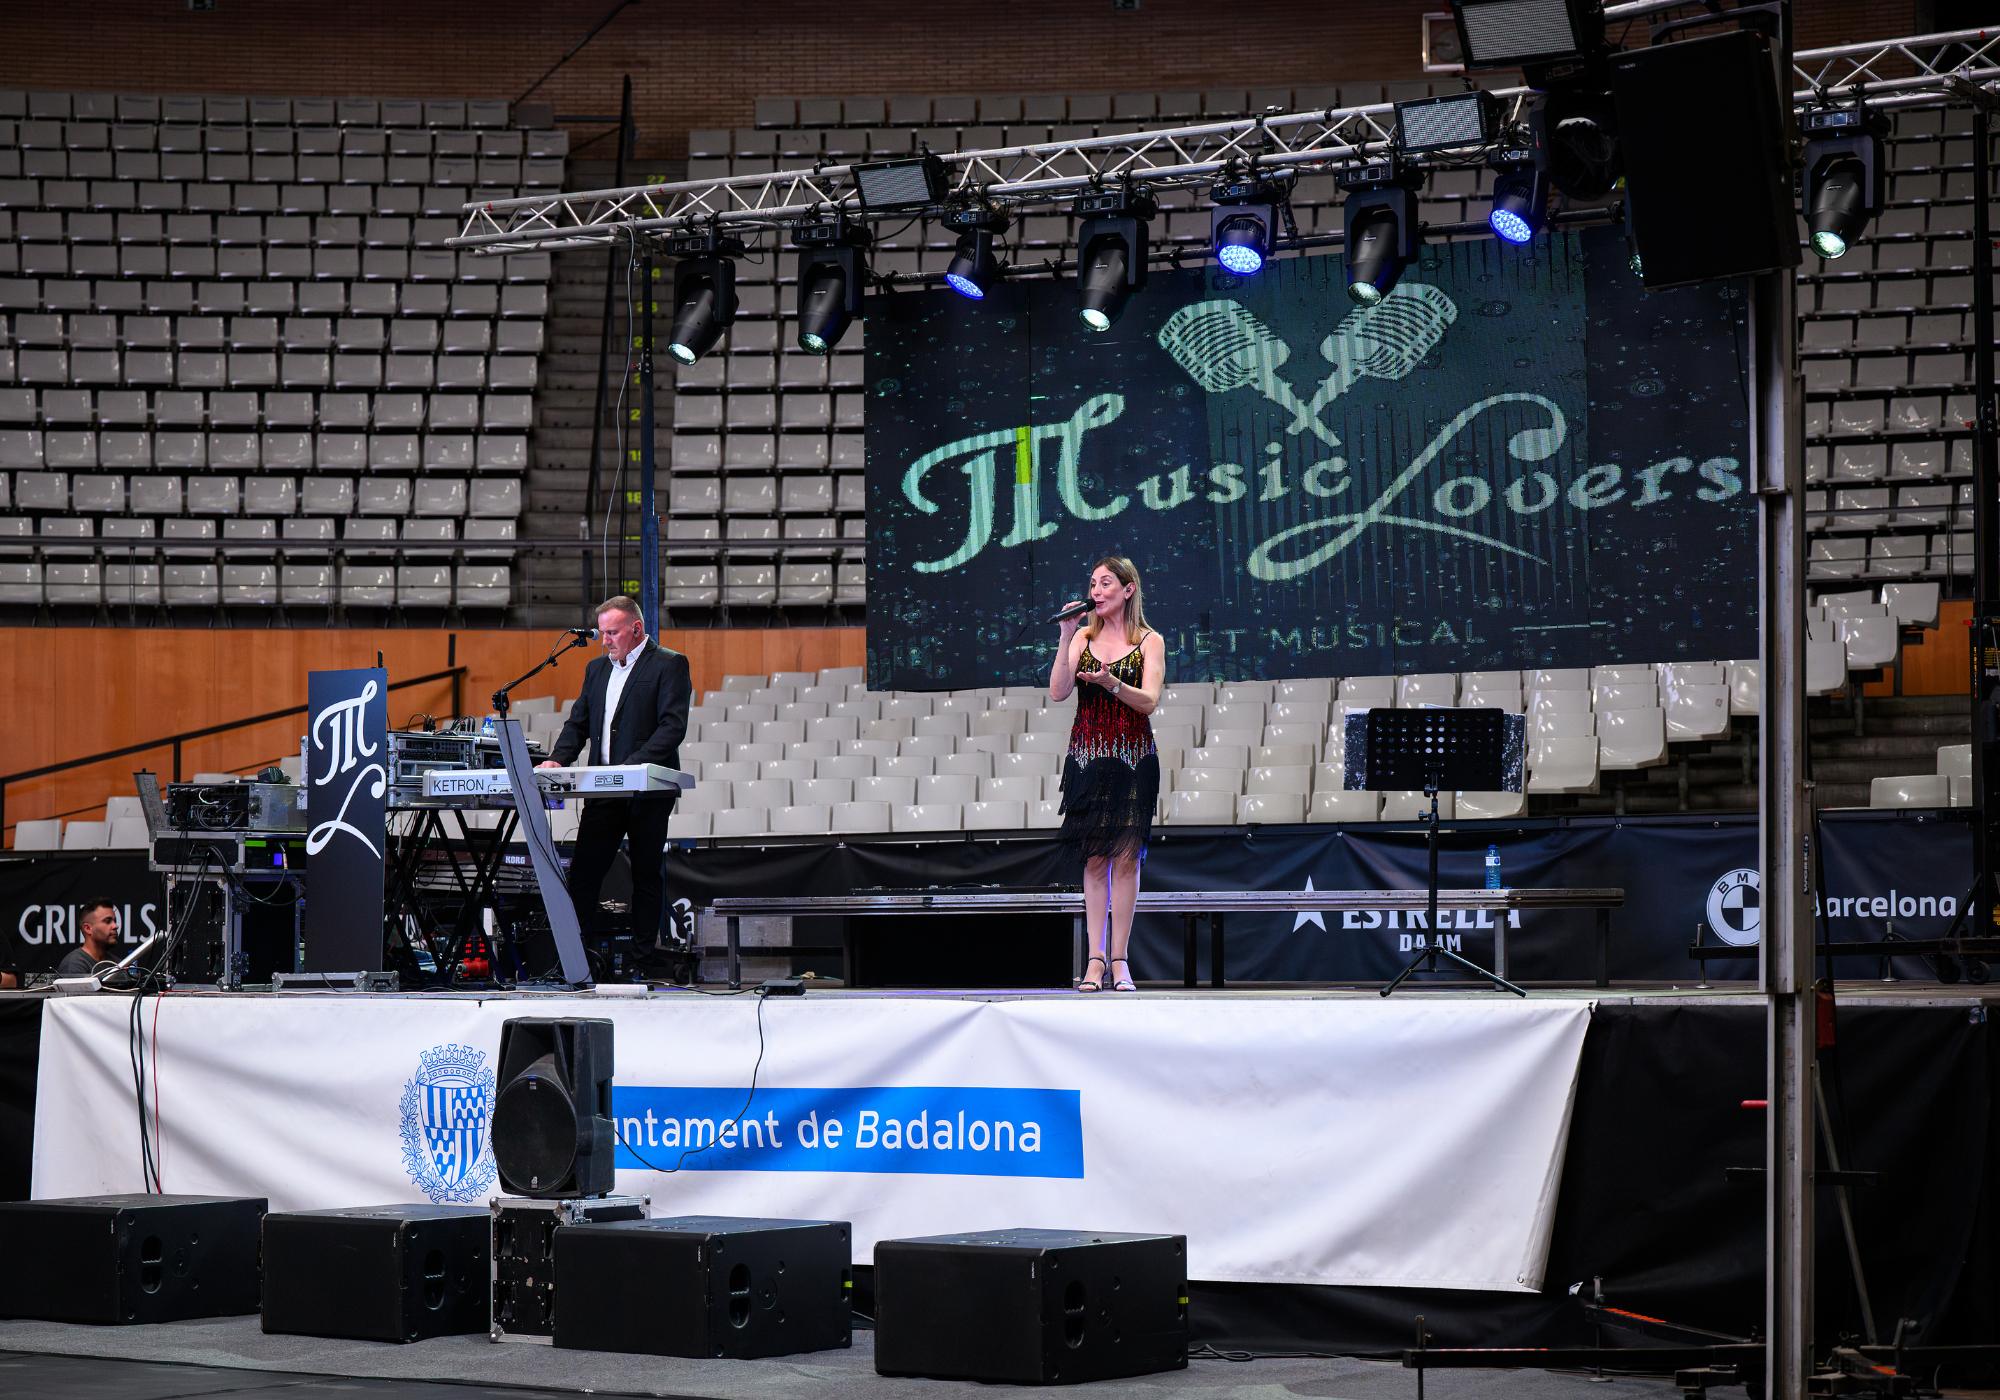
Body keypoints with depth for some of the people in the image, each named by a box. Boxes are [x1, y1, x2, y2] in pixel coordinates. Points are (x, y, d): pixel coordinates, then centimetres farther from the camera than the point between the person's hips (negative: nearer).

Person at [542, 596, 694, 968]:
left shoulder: (669, 665, -4)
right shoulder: (597, 668, 18)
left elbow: (673, 726, -14)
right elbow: (578, 724, 18)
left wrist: (634, 765, -25)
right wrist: (558, 760, -2)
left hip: (648, 791, -6)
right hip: (604, 792, 6)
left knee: (645, 875, 1)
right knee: (582, 873, -2)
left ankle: (644, 952, 5)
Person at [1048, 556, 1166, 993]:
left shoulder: (1150, 642, 3)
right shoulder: (1084, 636, 8)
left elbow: (1149, 700, -9)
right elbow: (1058, 691, -3)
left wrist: (1109, 682, -25)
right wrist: (1067, 636, -10)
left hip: (1133, 757, -2)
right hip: (1087, 756, 2)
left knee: (1125, 856, -3)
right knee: (1095, 858, 0)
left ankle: (1119, 958, 0)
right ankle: (1096, 957, 0)